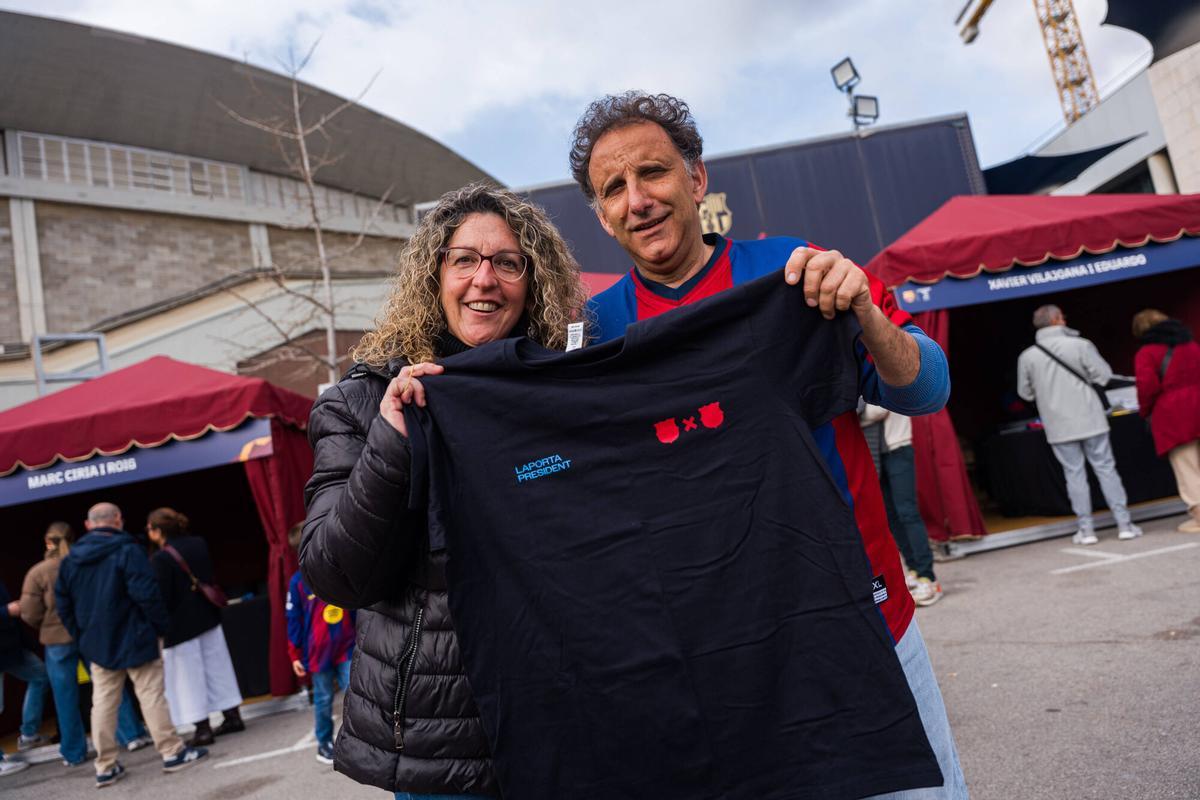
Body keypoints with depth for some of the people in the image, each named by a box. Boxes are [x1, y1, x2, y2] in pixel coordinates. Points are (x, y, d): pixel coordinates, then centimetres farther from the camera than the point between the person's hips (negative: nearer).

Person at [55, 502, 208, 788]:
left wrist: (82, 637, 18)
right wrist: (162, 625, -7)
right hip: (134, 639, -6)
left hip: (97, 644, 6)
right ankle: (172, 752, 5)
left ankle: (106, 766, 15)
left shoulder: (70, 560, 7)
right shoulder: (127, 551, -14)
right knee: (152, 696, 0)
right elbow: (146, 595, -19)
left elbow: (63, 605, 11)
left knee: (103, 703, 10)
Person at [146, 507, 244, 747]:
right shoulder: (199, 544, 1)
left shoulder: (159, 559, -19)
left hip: (180, 626, -7)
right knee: (217, 667, 15)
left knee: (188, 677, 5)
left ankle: (203, 728, 7)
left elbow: (162, 599, -18)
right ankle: (232, 716, 21)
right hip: (208, 618, 7)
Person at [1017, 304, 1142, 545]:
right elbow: (1104, 374, -8)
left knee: (1074, 473, 8)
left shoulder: (1027, 357, -3)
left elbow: (1026, 392, 5)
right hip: (1090, 419, -1)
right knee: (1105, 468, 8)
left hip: (1058, 425, 1)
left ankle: (1086, 528, 7)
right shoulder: (1080, 345, -8)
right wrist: (1084, 380, 12)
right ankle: (1124, 523, 10)